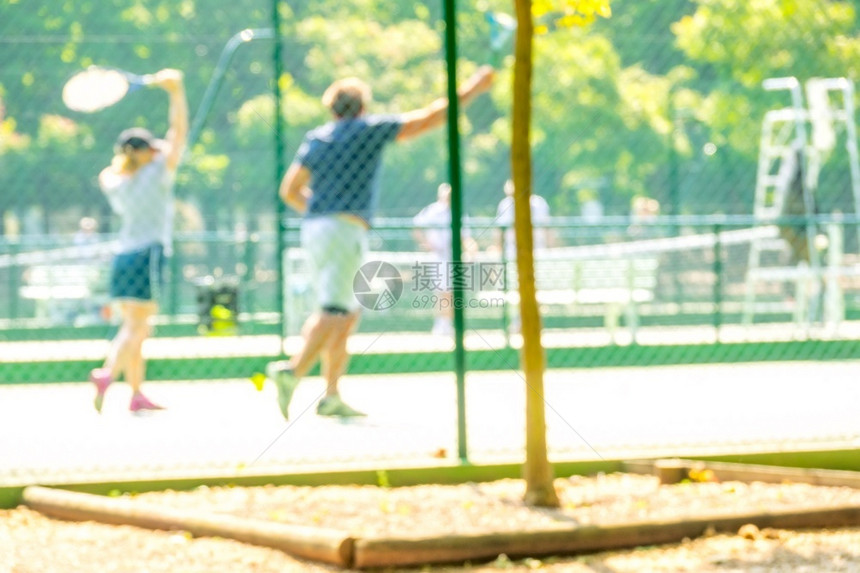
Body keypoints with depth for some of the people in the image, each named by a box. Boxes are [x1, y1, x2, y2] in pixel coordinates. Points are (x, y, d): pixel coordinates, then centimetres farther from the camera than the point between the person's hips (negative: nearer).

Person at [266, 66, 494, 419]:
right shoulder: (369, 129, 2)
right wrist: (471, 90, 8)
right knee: (334, 313, -15)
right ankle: (293, 370, -36)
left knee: (348, 314, 14)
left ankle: (331, 396, 9)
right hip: (345, 230, -7)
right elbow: (426, 120, 1)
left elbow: (289, 191, 15)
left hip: (313, 230, 7)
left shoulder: (315, 139, 16)